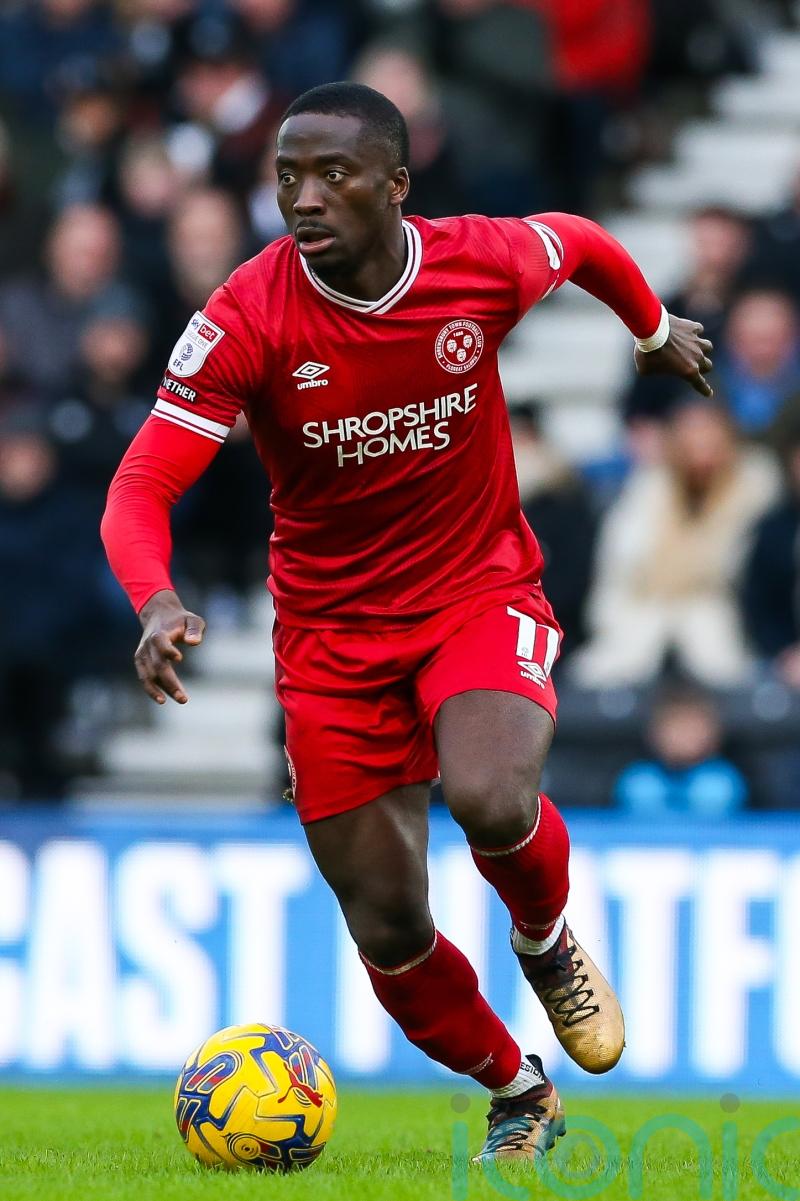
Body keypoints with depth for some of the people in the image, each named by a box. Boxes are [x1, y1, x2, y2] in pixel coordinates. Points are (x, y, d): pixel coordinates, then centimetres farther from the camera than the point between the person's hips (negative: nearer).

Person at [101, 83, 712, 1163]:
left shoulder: (484, 264, -14)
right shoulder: (248, 320, -20)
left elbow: (581, 243, 10)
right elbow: (141, 489, -23)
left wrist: (656, 331, 29)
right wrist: (158, 605, -43)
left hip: (482, 593, -1)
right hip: (332, 624, 1)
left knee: (493, 804, -31)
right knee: (390, 936, 1)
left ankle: (546, 942, 4)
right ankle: (518, 1097, 30)